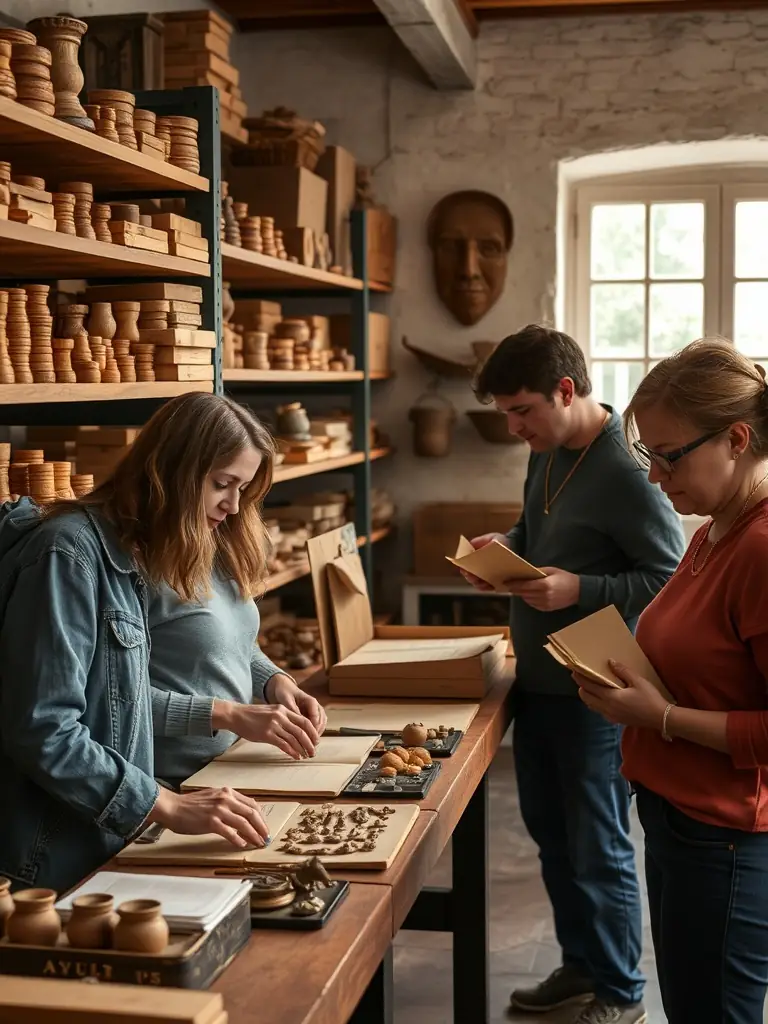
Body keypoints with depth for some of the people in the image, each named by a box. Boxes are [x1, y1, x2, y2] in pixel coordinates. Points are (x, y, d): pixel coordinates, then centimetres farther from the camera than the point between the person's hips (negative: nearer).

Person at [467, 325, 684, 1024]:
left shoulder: (626, 472, -22)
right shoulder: (549, 455, 6)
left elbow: (672, 579, -20)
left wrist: (580, 590, -26)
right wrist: (504, 545, 2)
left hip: (594, 695, -9)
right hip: (539, 681, 9)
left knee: (598, 849, 5)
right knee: (552, 834, 21)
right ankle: (580, 966, 39)